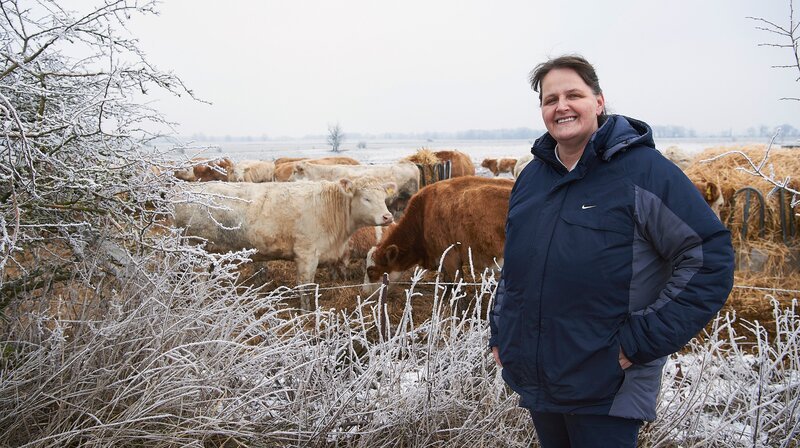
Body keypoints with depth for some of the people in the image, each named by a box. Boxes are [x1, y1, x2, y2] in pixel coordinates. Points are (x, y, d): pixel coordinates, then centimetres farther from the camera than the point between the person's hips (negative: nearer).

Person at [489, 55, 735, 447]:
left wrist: (643, 341, -18)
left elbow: (710, 258, -16)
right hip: (533, 378, 6)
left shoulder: (643, 169, -13)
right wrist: (500, 333, 15)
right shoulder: (533, 175, 8)